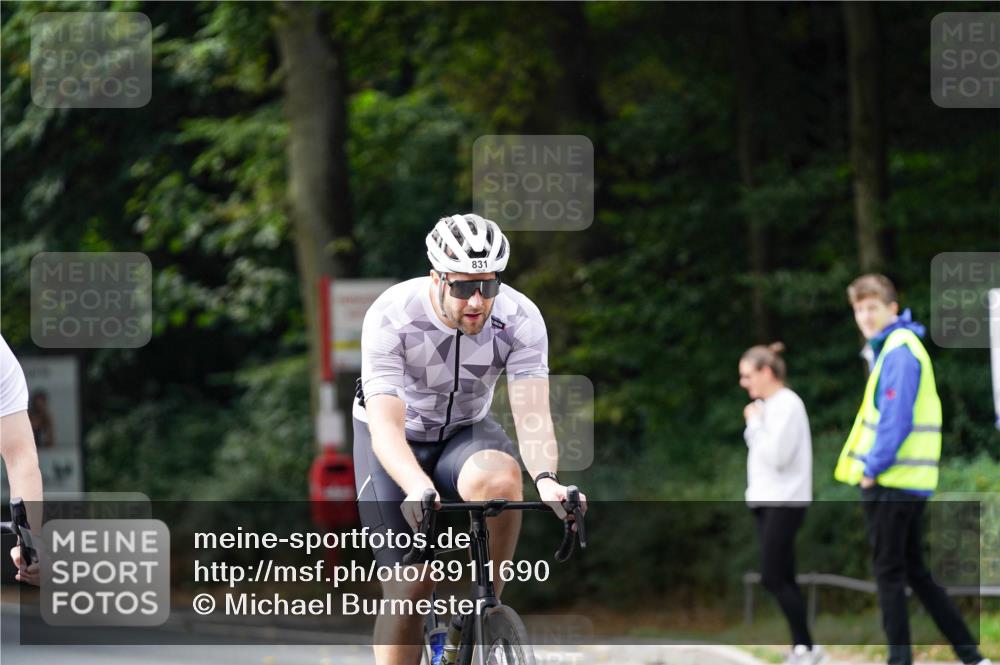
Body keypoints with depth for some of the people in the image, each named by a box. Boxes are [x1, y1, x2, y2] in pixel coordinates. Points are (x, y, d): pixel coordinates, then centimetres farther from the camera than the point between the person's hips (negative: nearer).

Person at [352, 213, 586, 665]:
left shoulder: (521, 319, -24)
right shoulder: (391, 317, -30)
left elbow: (532, 413, -31)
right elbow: (386, 424, -38)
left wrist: (545, 479, -52)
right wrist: (419, 488, -57)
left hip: (465, 432, 2)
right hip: (396, 441, -2)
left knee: (500, 477, -34)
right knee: (410, 588, -13)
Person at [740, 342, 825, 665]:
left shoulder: (788, 405, -12)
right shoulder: (767, 406, 15)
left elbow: (777, 456, -20)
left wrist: (754, 424, -10)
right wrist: (755, 426, 3)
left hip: (784, 503, -9)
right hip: (766, 502, 9)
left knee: (773, 578, -11)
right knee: (782, 579, 6)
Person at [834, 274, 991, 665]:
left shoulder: (899, 350, -14)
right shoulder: (886, 348, 17)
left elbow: (896, 417, -19)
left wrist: (872, 468, -14)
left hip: (892, 481, -10)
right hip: (911, 484, 10)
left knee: (889, 571, -3)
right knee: (915, 572, 13)